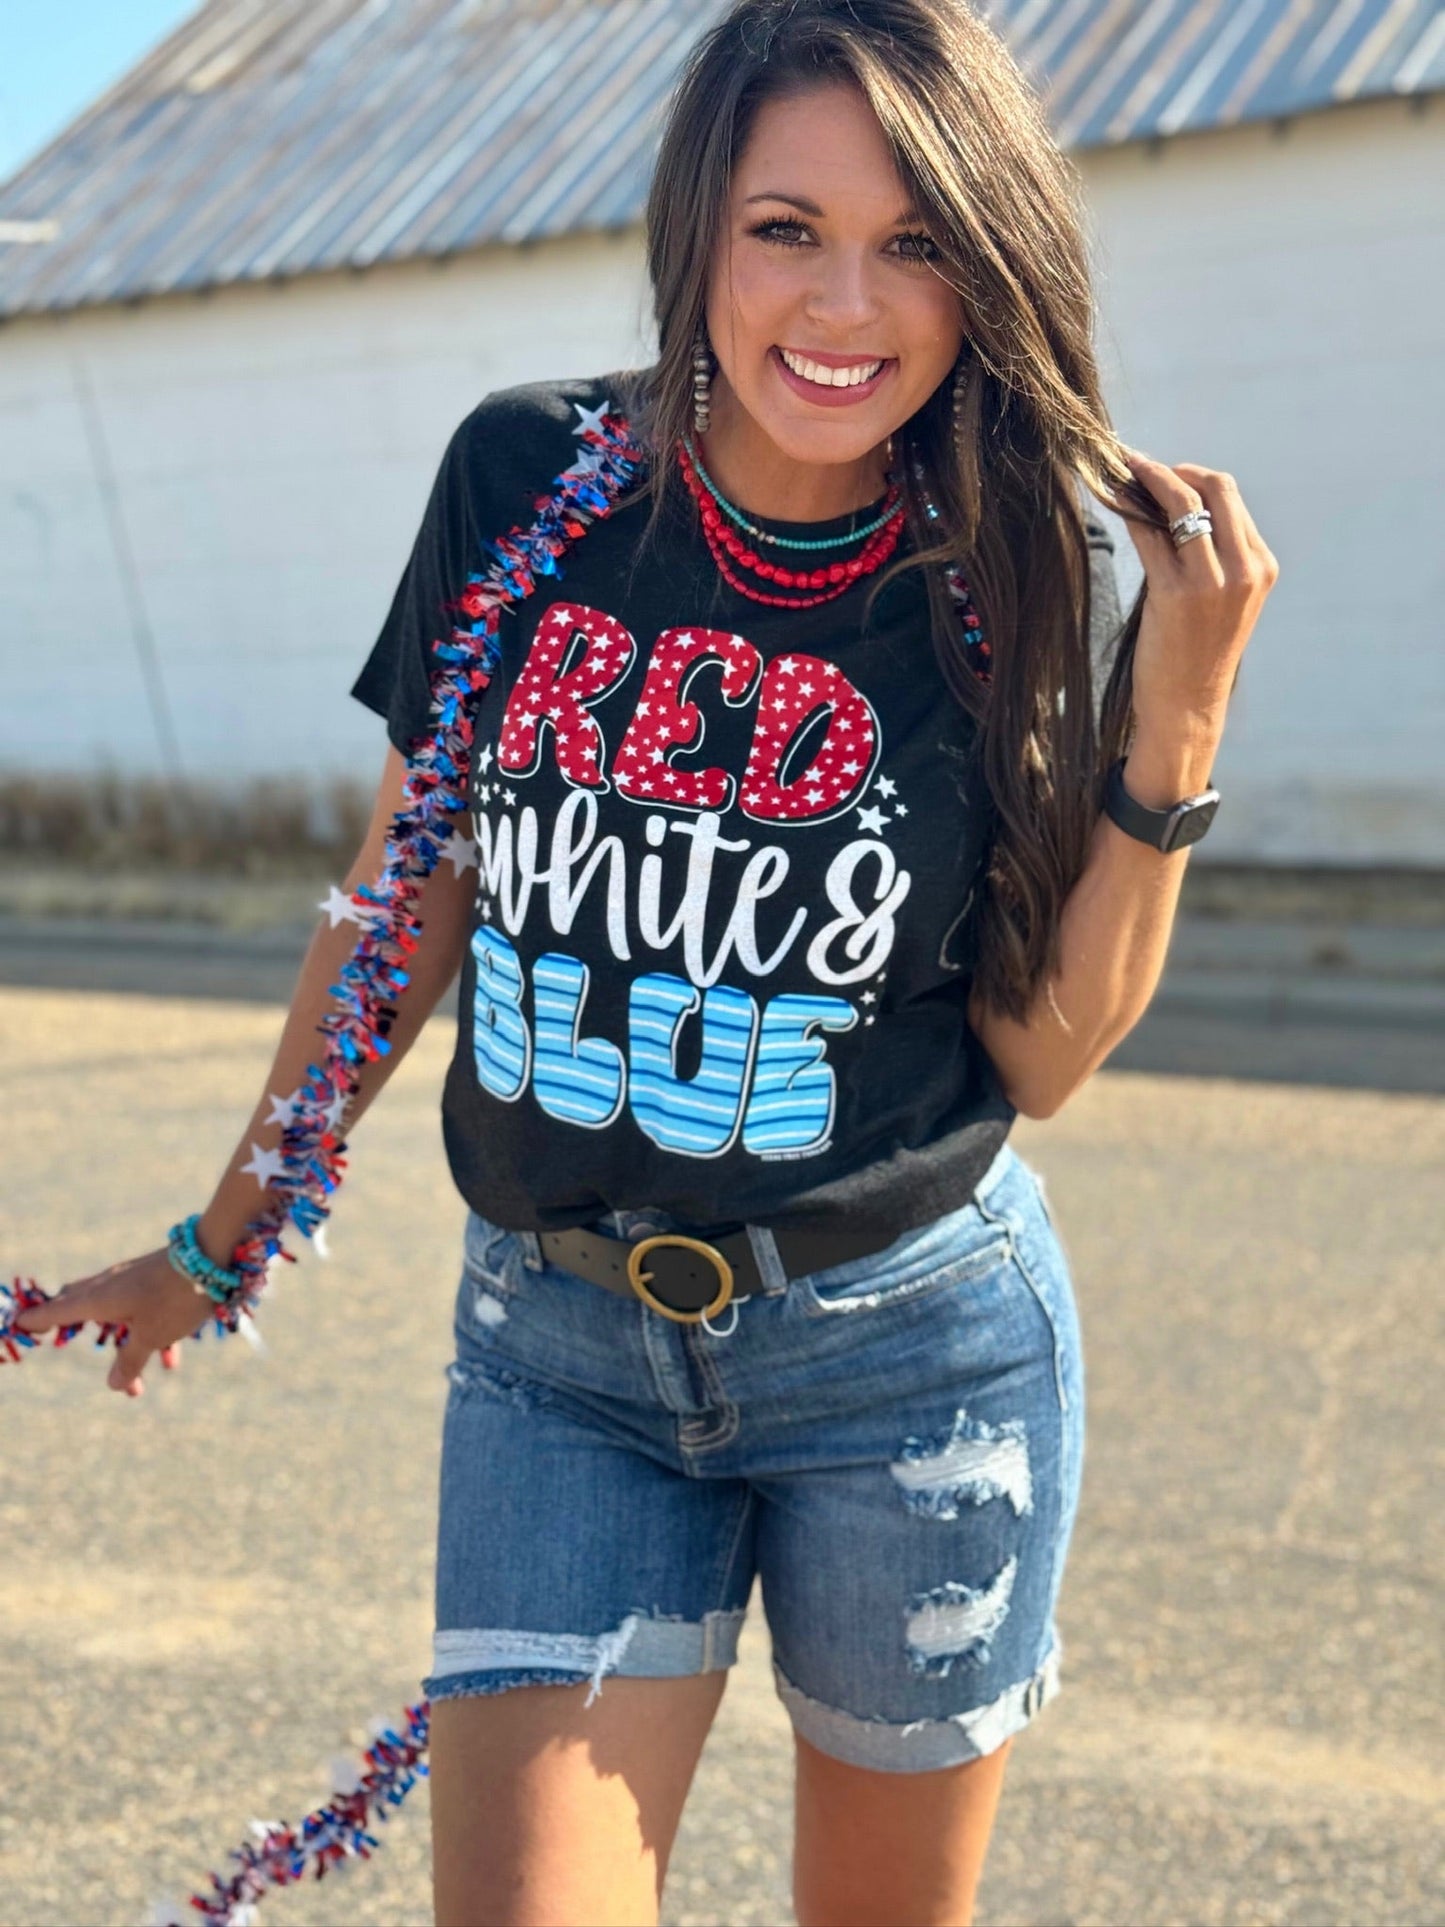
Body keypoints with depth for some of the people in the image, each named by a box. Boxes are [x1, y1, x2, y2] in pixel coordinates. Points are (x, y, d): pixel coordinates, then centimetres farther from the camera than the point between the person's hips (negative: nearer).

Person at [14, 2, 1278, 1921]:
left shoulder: (1024, 583, -9)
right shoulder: (530, 479, -7)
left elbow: (1043, 1055, -7)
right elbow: (416, 893, 4)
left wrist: (1180, 714, -17)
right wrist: (230, 1238, 11)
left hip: (911, 1350, 0)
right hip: (561, 1356, 1)